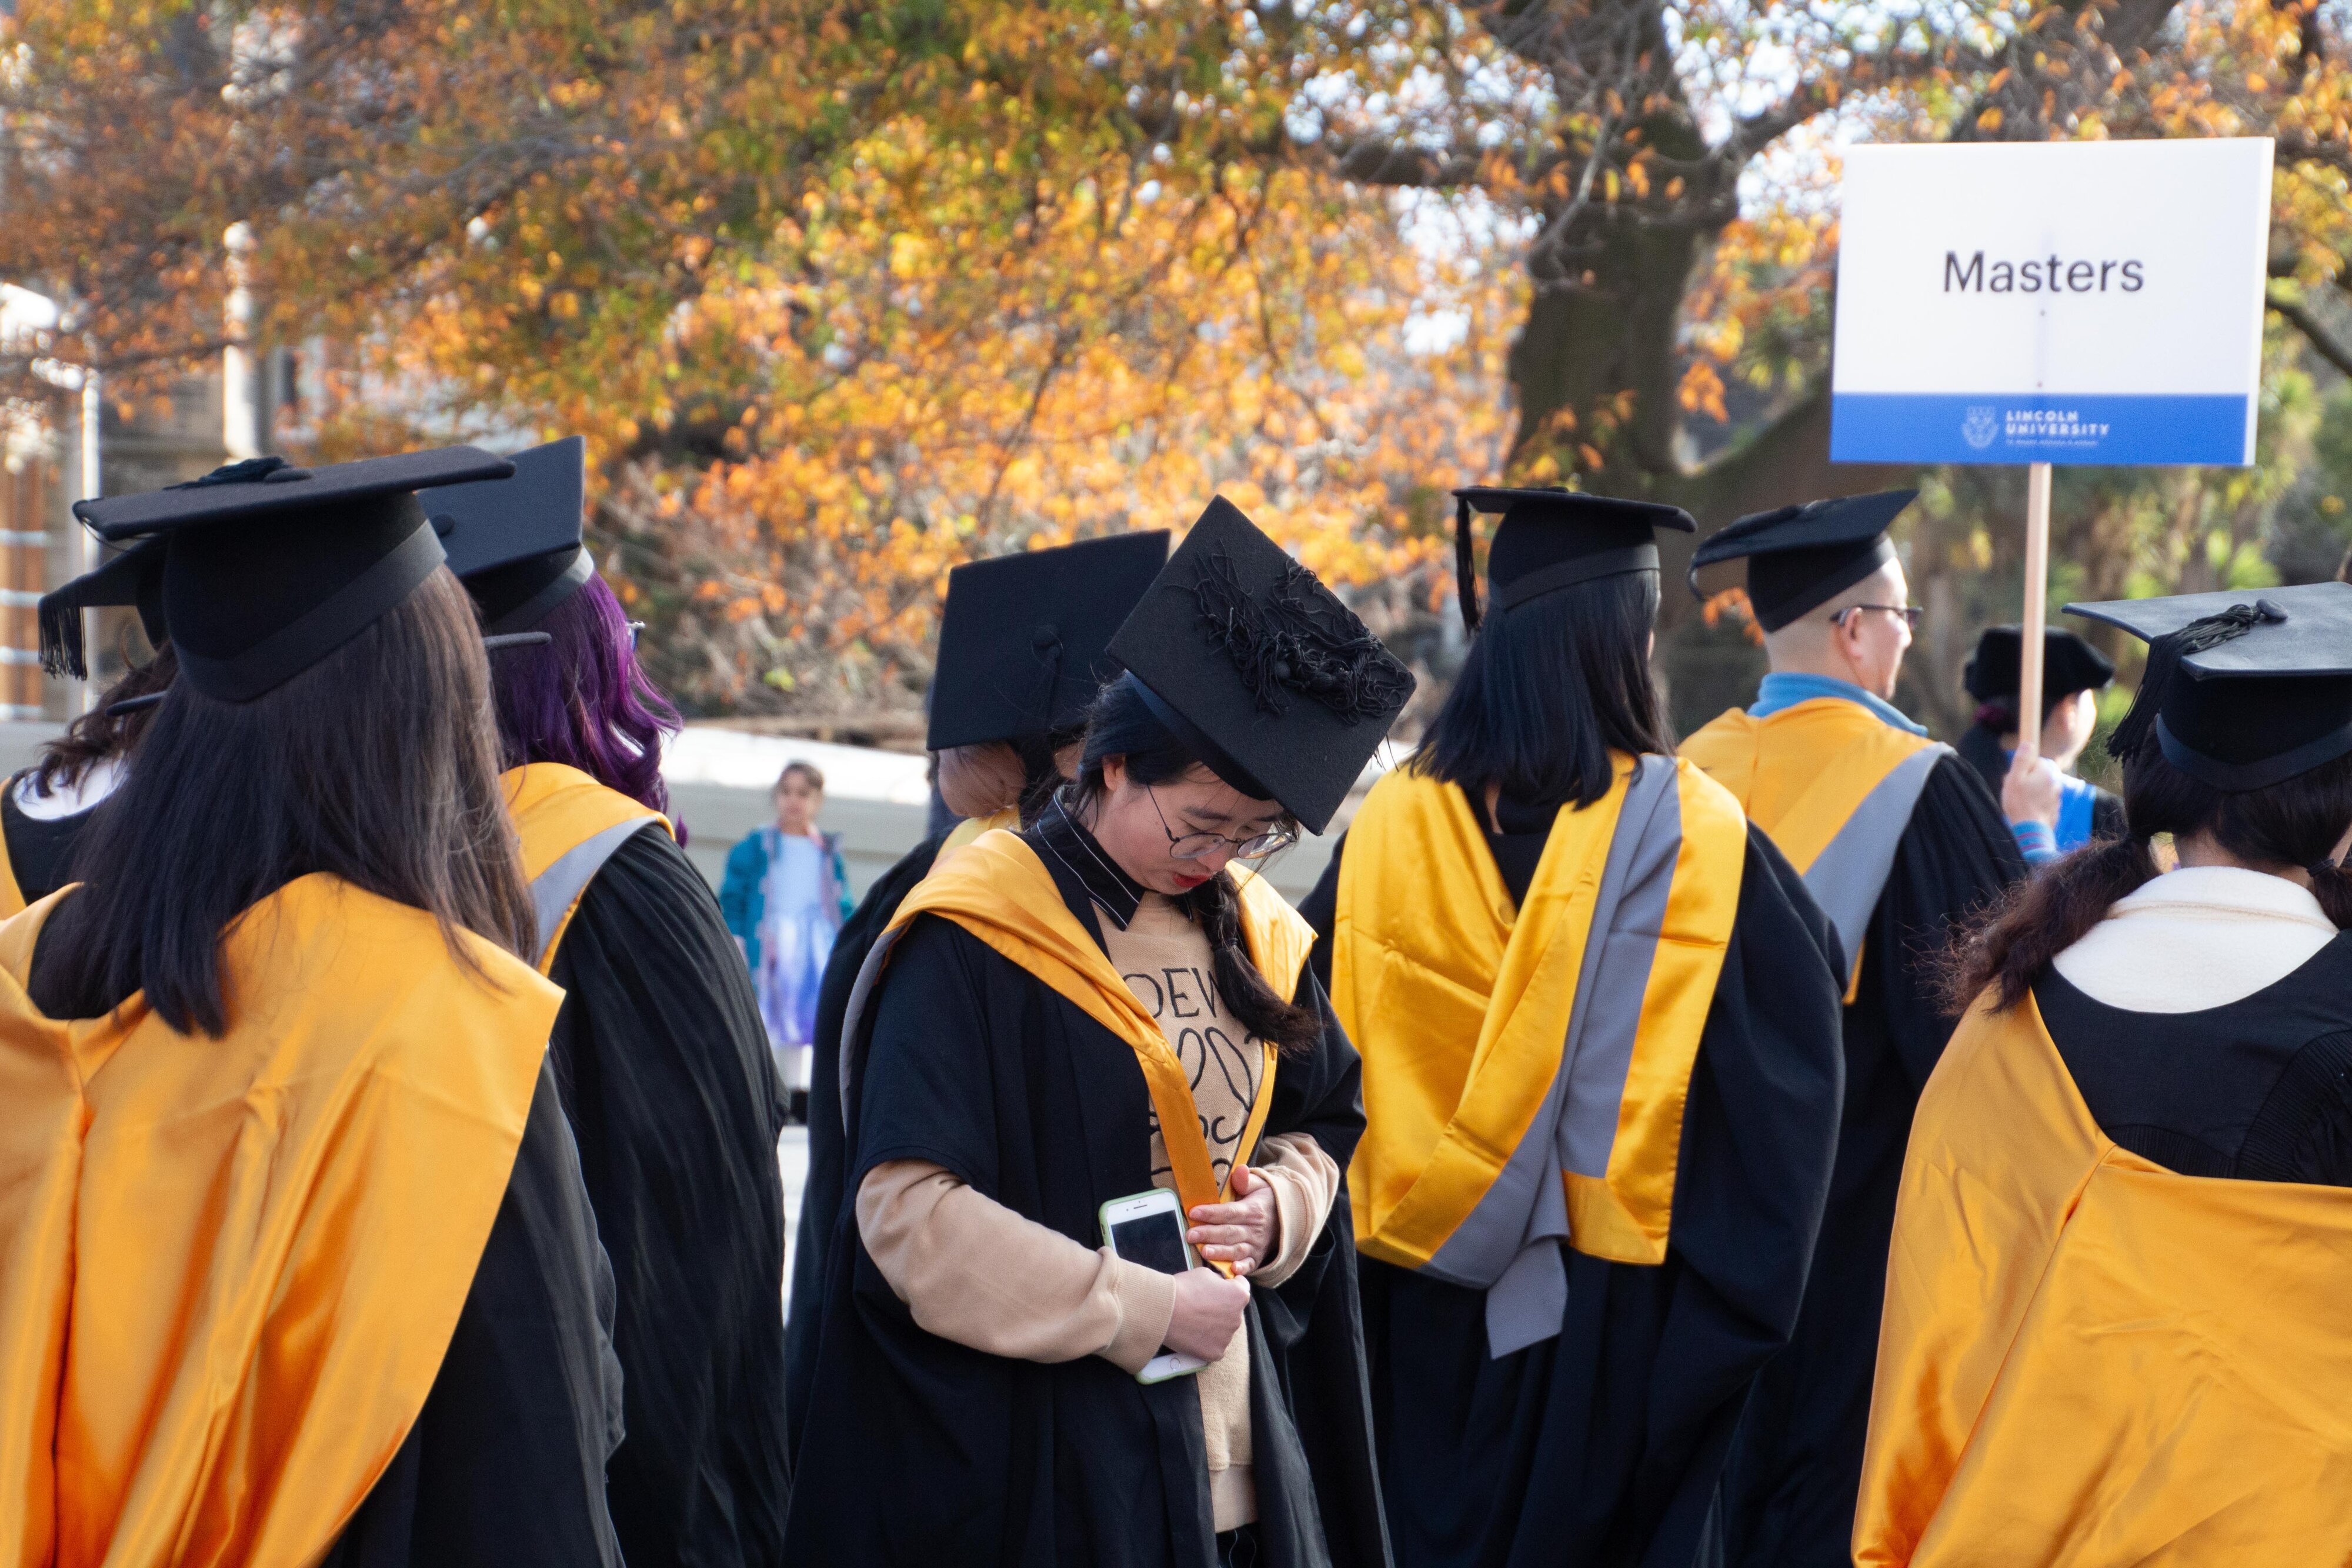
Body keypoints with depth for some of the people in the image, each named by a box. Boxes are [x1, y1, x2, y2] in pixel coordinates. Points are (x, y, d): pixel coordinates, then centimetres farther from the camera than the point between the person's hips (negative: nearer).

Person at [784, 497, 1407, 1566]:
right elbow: (907, 1209, -17)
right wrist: (1139, 1313, -18)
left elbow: (1315, 1129, 18)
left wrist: (1279, 1208, -5)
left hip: (1237, 1441, 6)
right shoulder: (973, 944, -12)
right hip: (1042, 1452, -6)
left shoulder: (1250, 932, 8)